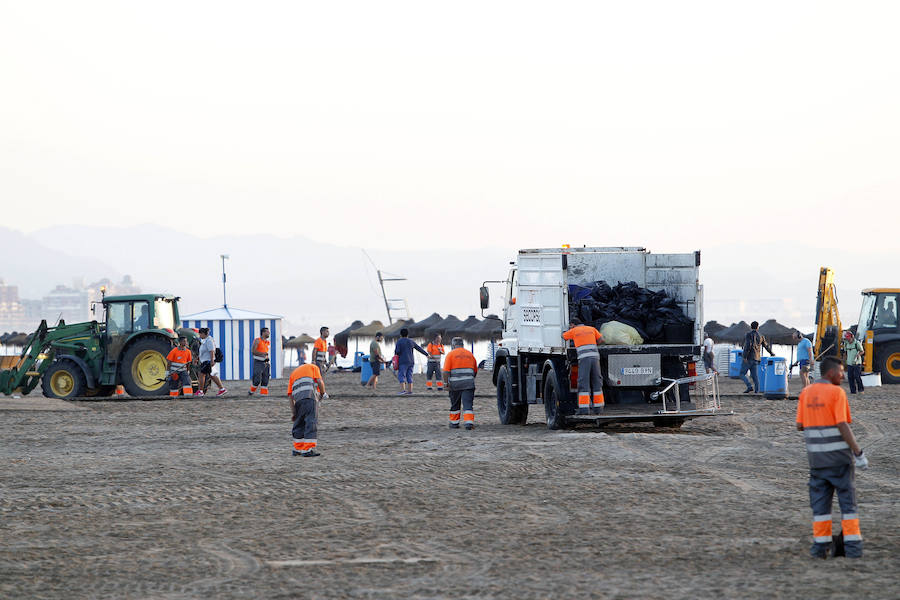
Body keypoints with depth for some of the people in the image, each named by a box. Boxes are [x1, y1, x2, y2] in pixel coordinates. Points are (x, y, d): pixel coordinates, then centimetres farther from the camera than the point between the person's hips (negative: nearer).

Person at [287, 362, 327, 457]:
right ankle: (308, 450, -13)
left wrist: (293, 412, 17)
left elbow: (290, 395, 21)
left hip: (298, 399, 5)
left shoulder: (293, 374, 32)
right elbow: (319, 382, 3)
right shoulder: (313, 367, 22)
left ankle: (298, 449, 20)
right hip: (310, 397, -5)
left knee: (299, 424, 16)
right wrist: (323, 394, 19)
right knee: (311, 423, -6)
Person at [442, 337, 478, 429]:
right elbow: (475, 371, 20)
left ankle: (454, 422, 22)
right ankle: (469, 422, -18)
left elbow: (446, 371, -9)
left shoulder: (451, 354, 1)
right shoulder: (470, 354, 13)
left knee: (455, 404, 13)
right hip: (468, 383, 2)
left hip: (455, 384, -2)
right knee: (468, 404, -4)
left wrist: (446, 383, -7)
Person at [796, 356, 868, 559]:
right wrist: (859, 453, -15)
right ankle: (852, 546, 1)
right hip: (839, 456, -4)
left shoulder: (806, 393, 6)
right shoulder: (837, 392, -11)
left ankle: (821, 545, 4)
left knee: (820, 502, 9)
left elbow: (800, 425, 6)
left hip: (816, 456, 5)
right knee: (847, 500, 3)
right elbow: (842, 426, -17)